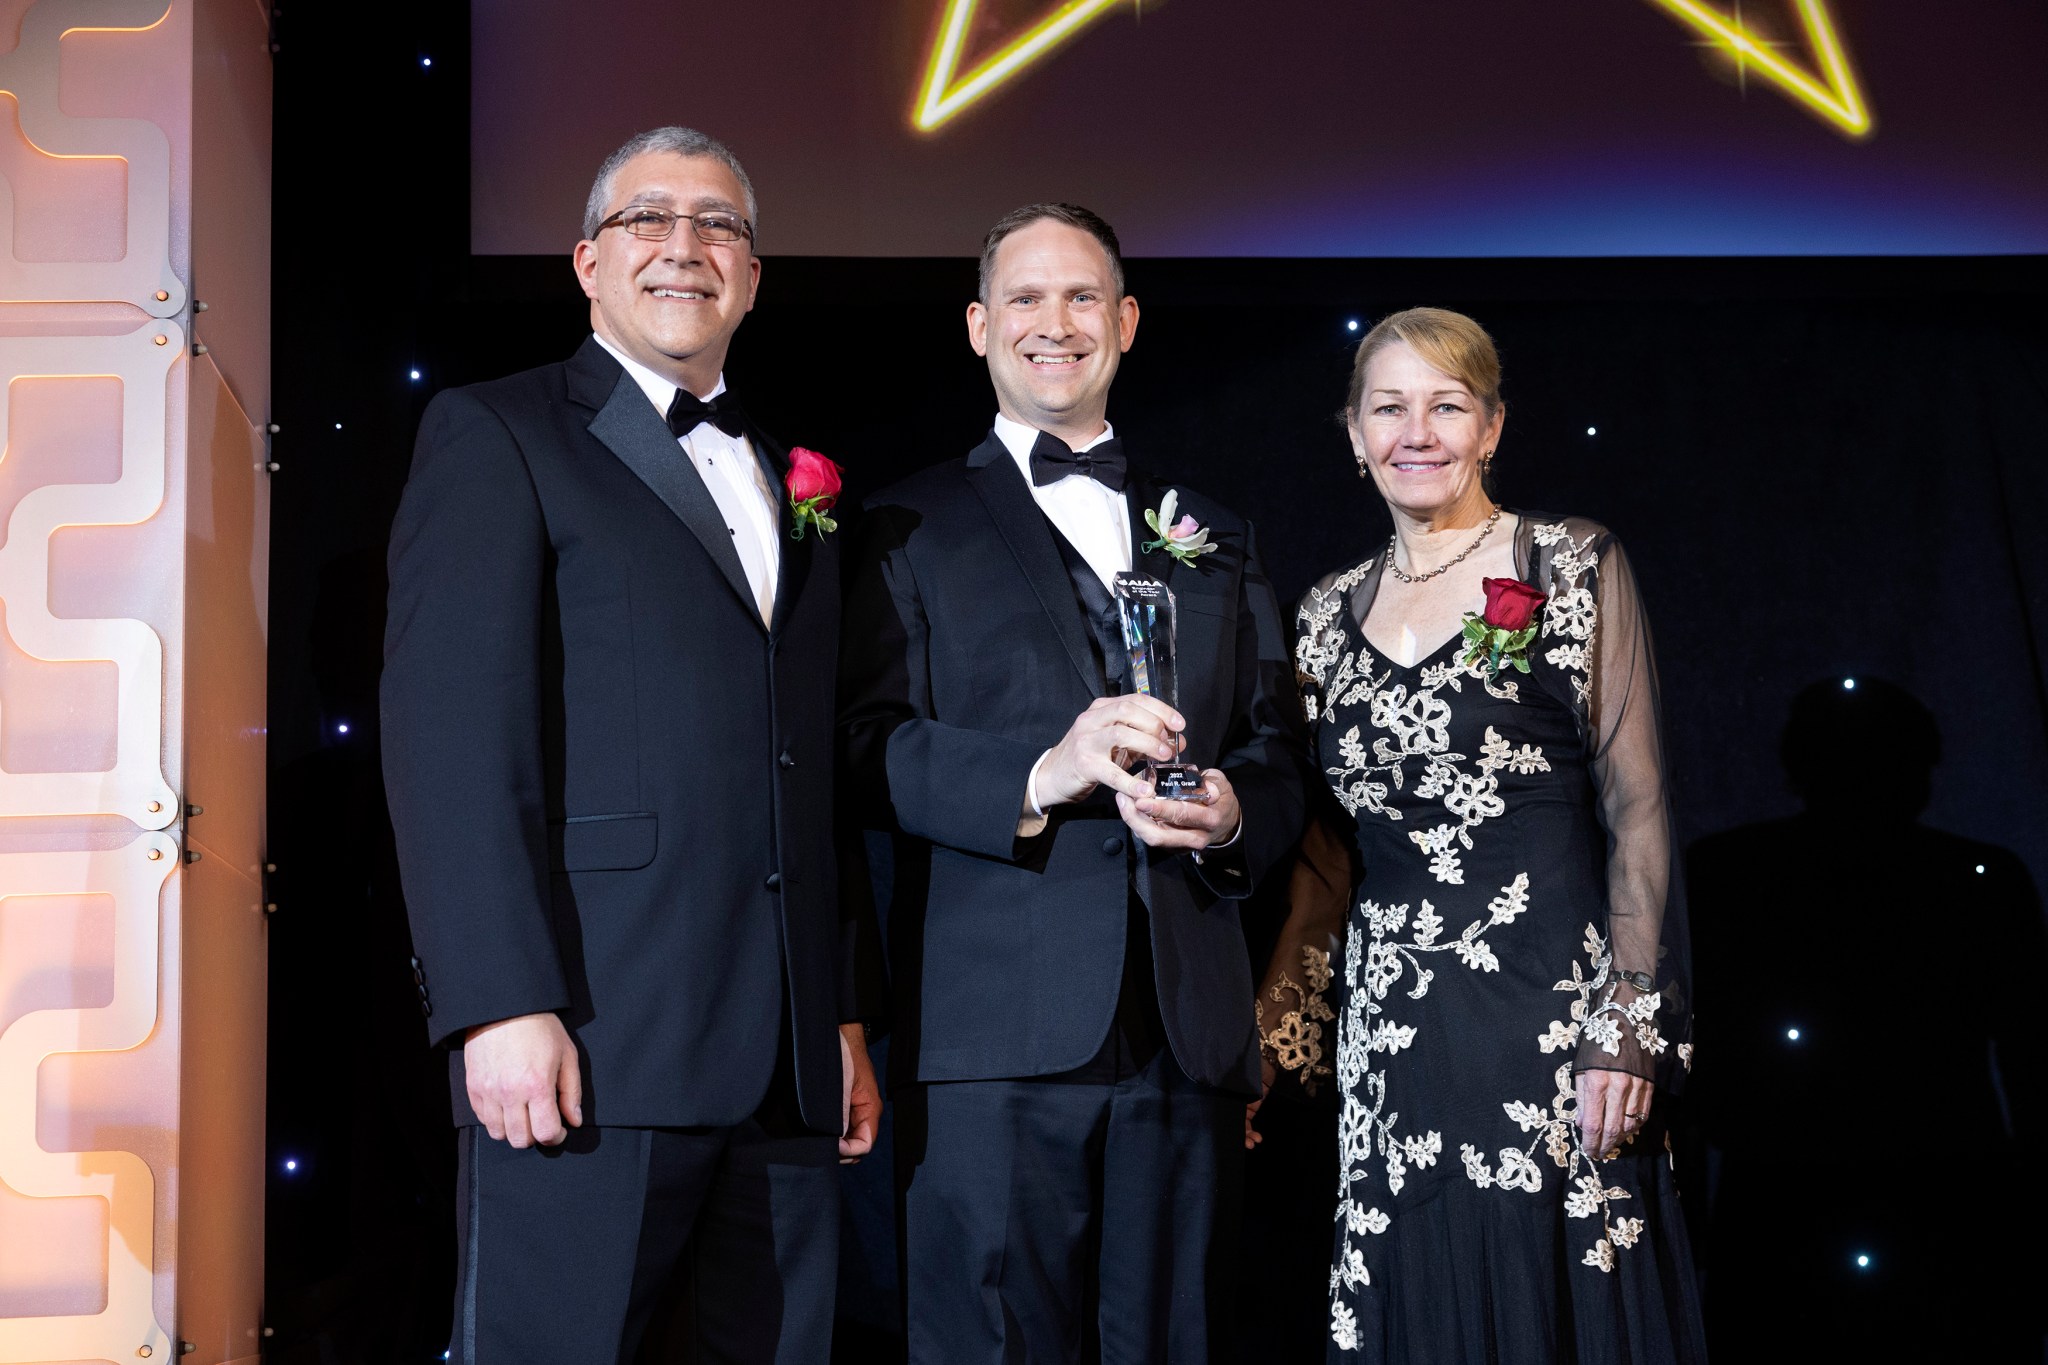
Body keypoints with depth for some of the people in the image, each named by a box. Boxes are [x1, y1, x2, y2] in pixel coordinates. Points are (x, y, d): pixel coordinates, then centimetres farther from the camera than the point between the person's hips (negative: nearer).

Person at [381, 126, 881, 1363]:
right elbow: (450, 734, -8)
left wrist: (846, 1017, 15)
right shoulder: (497, 436, 4)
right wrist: (505, 1007, -17)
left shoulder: (792, 485, 22)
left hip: (788, 1062, 6)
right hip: (592, 1047, -5)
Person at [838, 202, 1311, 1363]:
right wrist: (1041, 774, -18)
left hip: (1190, 1031, 3)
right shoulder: (914, 528, 11)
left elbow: (1280, 757, 18)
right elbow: (870, 747, -2)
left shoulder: (1215, 538, 22)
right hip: (995, 1031, -3)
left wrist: (1234, 814, -5)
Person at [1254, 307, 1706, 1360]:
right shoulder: (1331, 612, 12)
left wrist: (1629, 1030, -11)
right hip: (1393, 1036, 4)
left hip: (1552, 1012, -4)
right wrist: (1269, 1037, 11)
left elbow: (1637, 809, -4)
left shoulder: (1575, 567, 0)